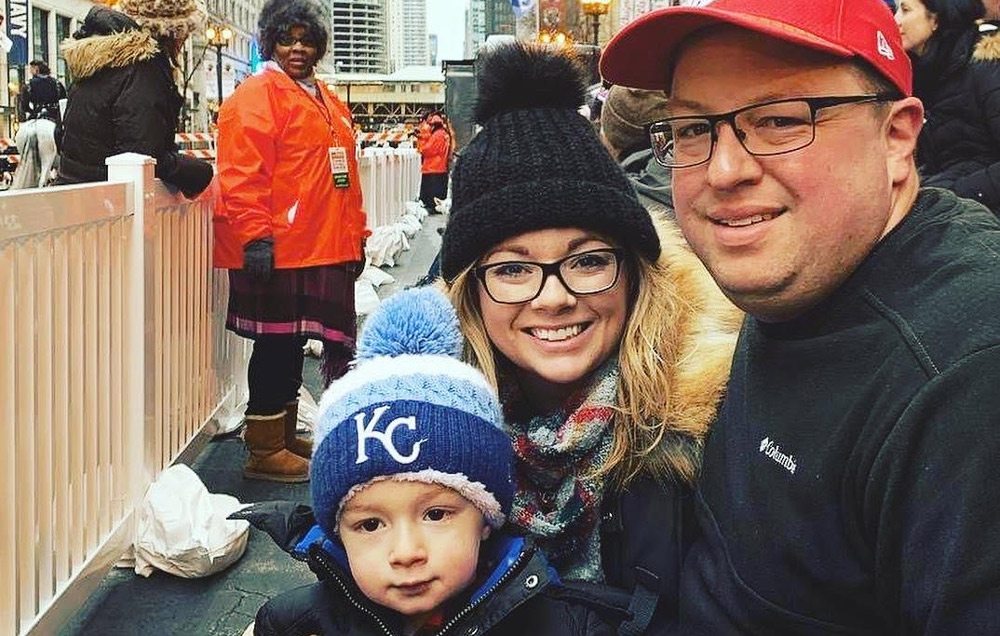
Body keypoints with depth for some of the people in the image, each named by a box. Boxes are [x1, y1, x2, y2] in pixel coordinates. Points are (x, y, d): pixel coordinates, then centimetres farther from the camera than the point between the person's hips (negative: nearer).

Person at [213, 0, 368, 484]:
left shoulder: (327, 102, 20)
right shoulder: (257, 95, -7)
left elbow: (344, 176, 24)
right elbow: (241, 175, -16)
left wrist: (355, 236, 20)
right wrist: (255, 236, -23)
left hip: (324, 251, 8)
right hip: (278, 251, -8)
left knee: (293, 343, 15)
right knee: (276, 345, -3)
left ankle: (286, 438, 27)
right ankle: (264, 452, 7)